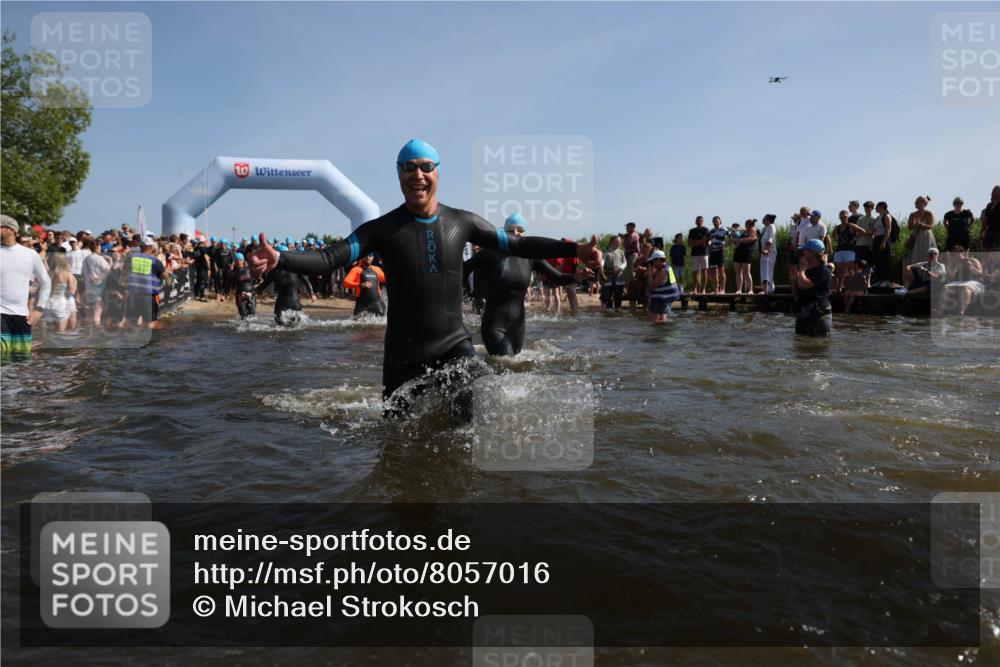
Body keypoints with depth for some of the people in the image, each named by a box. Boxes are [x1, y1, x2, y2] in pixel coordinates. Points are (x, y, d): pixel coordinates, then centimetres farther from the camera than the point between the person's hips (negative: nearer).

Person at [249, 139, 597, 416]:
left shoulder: (462, 222, 1)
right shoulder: (382, 229, -5)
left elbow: (516, 245, 5)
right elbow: (329, 257, -14)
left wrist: (575, 250, -1)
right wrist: (278, 259, -32)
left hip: (455, 344, 1)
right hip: (404, 353, -1)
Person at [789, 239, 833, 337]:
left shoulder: (823, 272, -12)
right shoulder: (807, 271, 16)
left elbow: (803, 284, -27)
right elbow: (796, 293, 21)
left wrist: (802, 269, -10)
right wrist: (793, 280, 5)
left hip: (818, 316, -9)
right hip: (802, 316, 9)